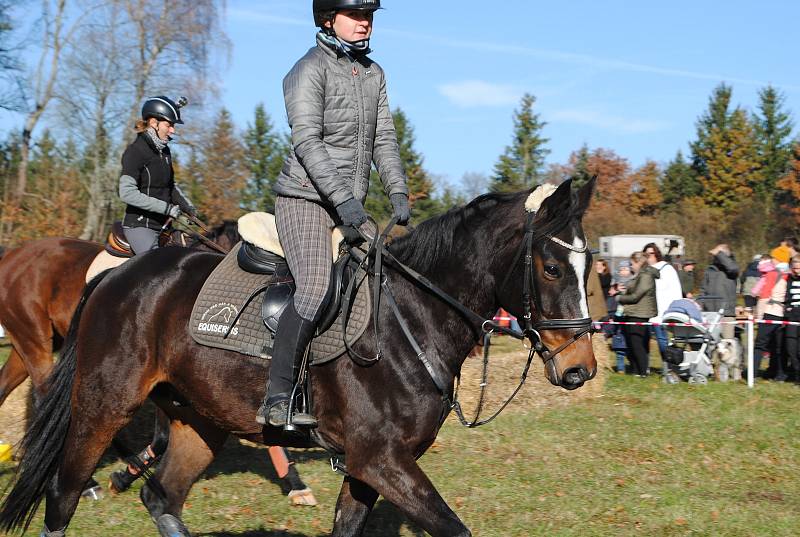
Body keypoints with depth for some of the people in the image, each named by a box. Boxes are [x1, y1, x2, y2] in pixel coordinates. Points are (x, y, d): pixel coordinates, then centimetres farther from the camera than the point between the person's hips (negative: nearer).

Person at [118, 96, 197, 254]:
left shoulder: (164, 151, 13)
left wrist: (186, 206, 9)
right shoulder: (135, 151, -11)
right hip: (139, 225, -8)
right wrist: (167, 208, -21)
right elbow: (127, 193, -21)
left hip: (163, 226, 8)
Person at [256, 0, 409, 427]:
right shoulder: (310, 70, -8)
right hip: (305, 198, -8)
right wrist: (342, 197, -26)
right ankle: (276, 400, -22)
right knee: (316, 288, -23)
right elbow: (307, 140, -18)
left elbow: (383, 139, 15)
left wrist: (398, 192, 1)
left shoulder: (373, 73, 16)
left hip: (350, 206, 8)